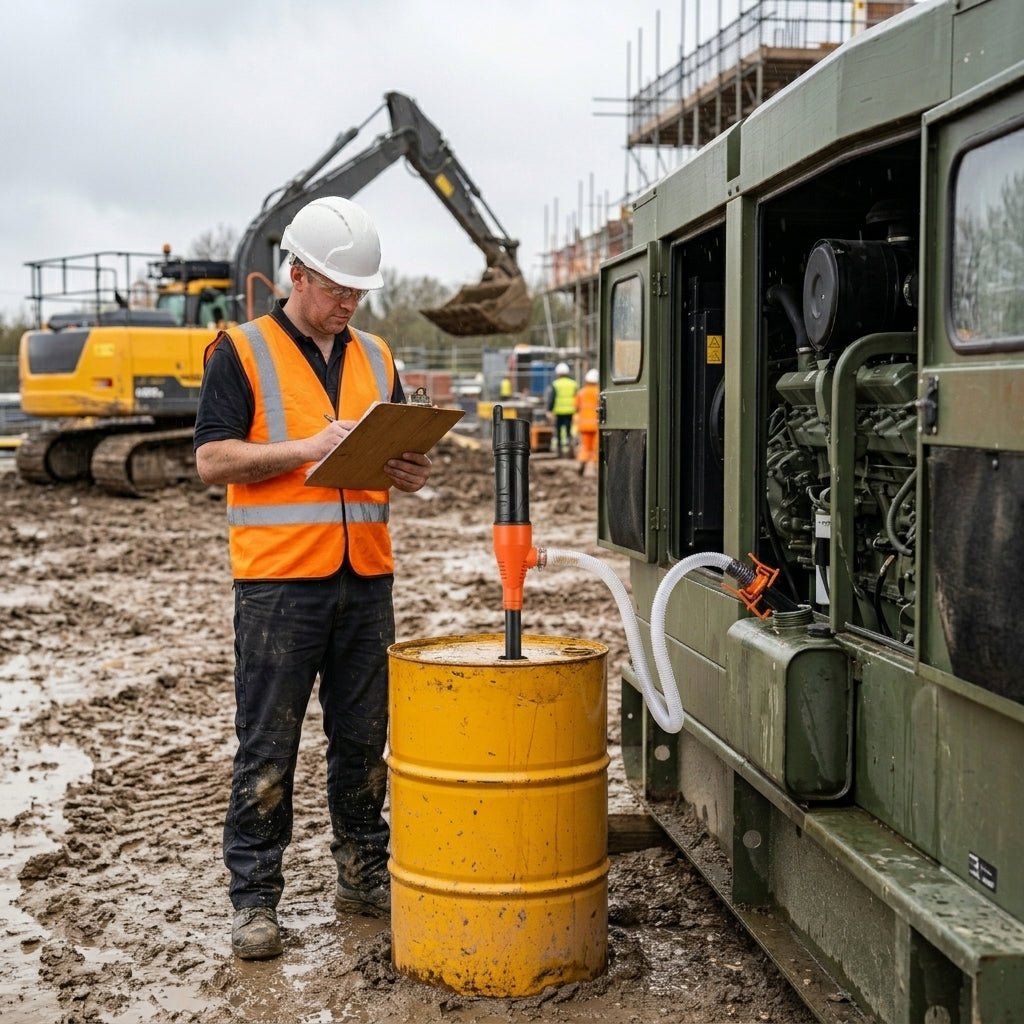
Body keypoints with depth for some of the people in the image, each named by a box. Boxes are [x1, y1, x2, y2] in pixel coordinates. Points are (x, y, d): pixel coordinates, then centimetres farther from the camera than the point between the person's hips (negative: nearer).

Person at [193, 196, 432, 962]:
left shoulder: (375, 358, 15)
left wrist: (410, 472, -3)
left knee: (363, 739, 12)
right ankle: (254, 898, 9)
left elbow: (398, 449, 21)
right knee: (268, 746, 0)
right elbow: (212, 459, -8)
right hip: (279, 576, -5)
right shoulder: (242, 353, -1)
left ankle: (364, 875, 25)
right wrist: (305, 448, -18)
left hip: (366, 575, 5)